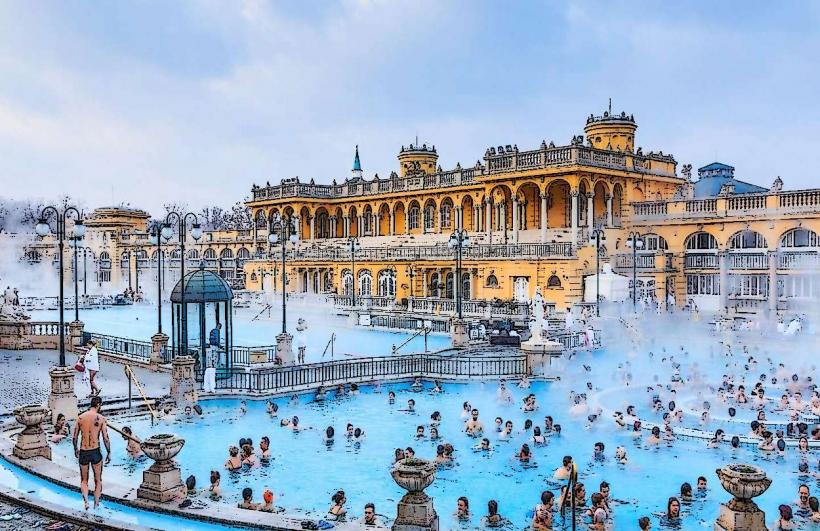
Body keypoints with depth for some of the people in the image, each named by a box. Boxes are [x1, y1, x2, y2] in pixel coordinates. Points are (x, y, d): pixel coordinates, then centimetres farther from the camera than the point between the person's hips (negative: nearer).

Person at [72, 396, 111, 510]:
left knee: (84, 480, 16)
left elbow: (74, 438, 8)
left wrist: (76, 449, 24)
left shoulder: (80, 417, 2)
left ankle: (86, 501, -5)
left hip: (83, 453, 2)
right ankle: (96, 504, 20)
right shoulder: (101, 418, -7)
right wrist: (109, 453, 4)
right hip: (95, 452, -2)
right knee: (98, 480, 15)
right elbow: (106, 439, -7)